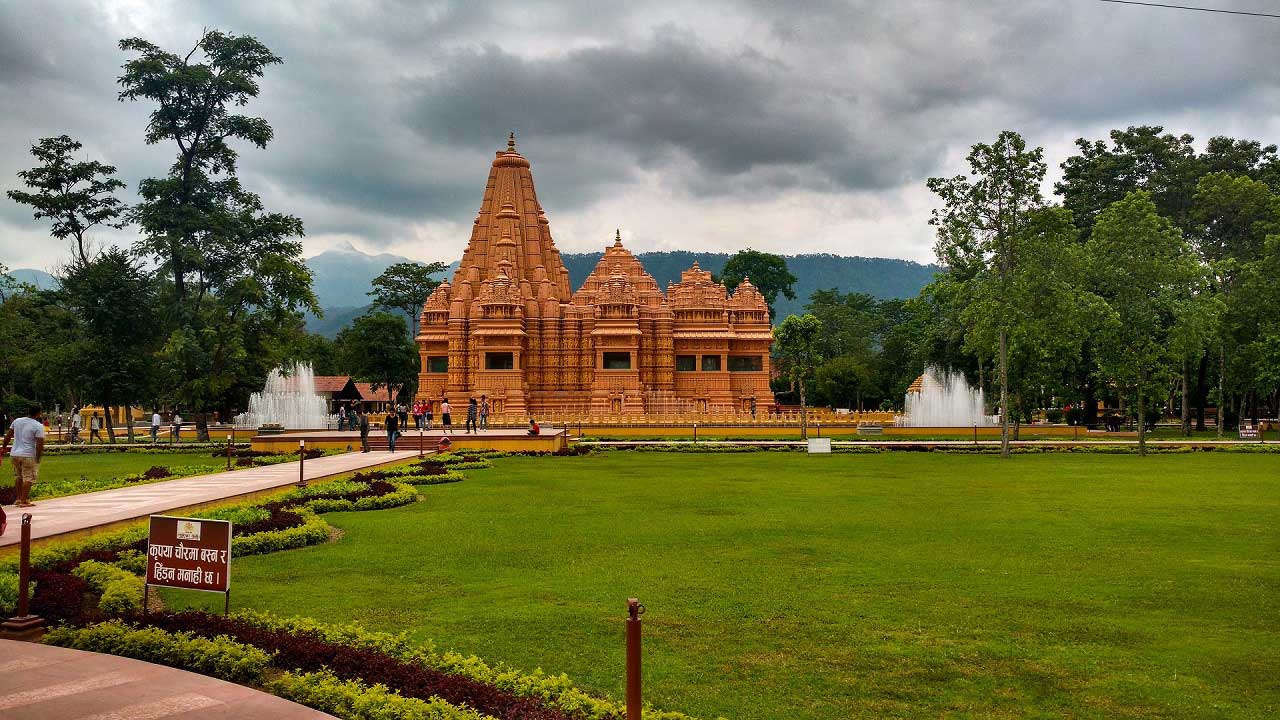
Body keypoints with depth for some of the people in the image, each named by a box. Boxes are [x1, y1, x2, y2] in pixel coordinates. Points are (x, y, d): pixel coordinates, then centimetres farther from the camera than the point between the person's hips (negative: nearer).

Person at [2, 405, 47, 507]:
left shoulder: (17, 421, 7)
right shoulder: (38, 426, -12)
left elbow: (8, 435, 14)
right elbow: (40, 443, -16)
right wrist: (38, 456, -5)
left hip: (15, 454, 6)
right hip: (29, 455, -6)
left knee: (18, 477, 19)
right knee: (28, 478, 0)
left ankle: (19, 499, 25)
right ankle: (24, 501, -1)